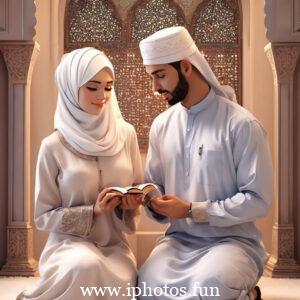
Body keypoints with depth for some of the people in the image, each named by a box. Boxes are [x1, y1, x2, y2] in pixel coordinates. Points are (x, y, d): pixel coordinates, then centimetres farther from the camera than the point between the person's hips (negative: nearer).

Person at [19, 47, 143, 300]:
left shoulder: (126, 134, 0)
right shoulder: (54, 146, -8)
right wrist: (93, 210, -17)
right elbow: (43, 217, -4)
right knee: (86, 266, -36)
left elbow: (138, 188, 12)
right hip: (69, 243, -3)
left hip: (115, 245, 3)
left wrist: (131, 203, -11)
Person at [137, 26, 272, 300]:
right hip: (179, 239, 4)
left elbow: (258, 200, -12)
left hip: (232, 239, -4)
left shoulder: (241, 124, -12)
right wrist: (152, 202, -8)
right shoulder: (161, 125, 6)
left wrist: (192, 210, -16)